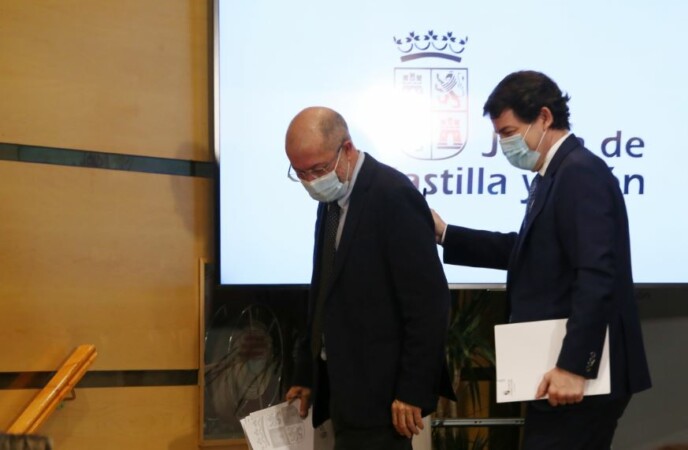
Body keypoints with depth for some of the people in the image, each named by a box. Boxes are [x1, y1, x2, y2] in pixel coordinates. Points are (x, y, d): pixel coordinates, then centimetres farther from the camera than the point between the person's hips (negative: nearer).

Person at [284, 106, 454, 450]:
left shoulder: (393, 195, -16)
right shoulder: (332, 199, 10)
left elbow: (428, 302, -18)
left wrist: (413, 390, -17)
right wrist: (306, 373, 14)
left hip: (379, 391, -8)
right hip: (344, 384, 8)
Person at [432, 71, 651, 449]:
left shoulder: (580, 172, -18)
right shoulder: (554, 175, 14)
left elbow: (597, 276, -25)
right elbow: (528, 251, 18)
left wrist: (573, 366, -27)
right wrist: (445, 234, 11)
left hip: (579, 371, -10)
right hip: (559, 366, 10)